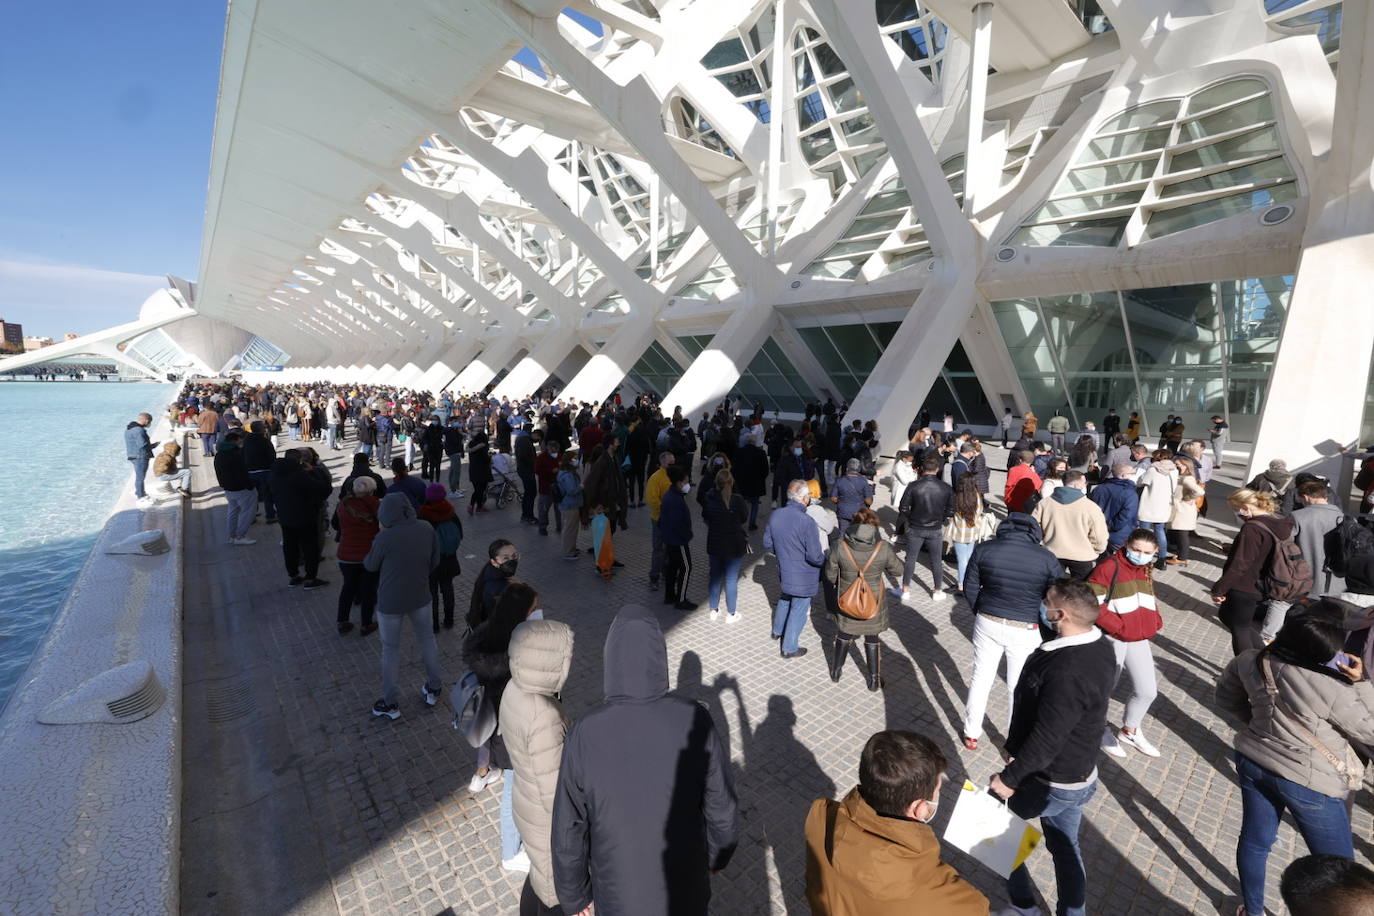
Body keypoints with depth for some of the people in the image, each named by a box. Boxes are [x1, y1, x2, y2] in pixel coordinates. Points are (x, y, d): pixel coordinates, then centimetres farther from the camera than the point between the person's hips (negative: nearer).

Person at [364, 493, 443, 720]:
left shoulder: (385, 537, -24)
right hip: (419, 598, 3)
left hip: (391, 602, -3)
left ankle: (391, 704, 28)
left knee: (390, 650, 14)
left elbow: (370, 565, -7)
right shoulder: (427, 529, -12)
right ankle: (434, 689, 35)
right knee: (427, 639, 21)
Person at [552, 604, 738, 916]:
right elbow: (723, 808, -15)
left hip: (619, 885, 0)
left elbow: (568, 835, -18)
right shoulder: (694, 720, -28)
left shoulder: (585, 736, -30)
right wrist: (717, 854, 8)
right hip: (684, 880, 1)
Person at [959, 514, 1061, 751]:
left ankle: (971, 734, 33)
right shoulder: (1047, 559, -14)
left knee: (981, 679, 18)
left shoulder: (983, 549, -10)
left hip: (987, 623, 2)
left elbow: (970, 588, -2)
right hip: (1025, 631, -1)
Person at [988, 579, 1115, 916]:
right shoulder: (1100, 647, -5)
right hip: (1080, 774, 8)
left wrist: (1009, 777, -16)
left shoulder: (1066, 673, -36)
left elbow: (1046, 741, -29)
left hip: (1049, 783, -8)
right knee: (1065, 847, 25)